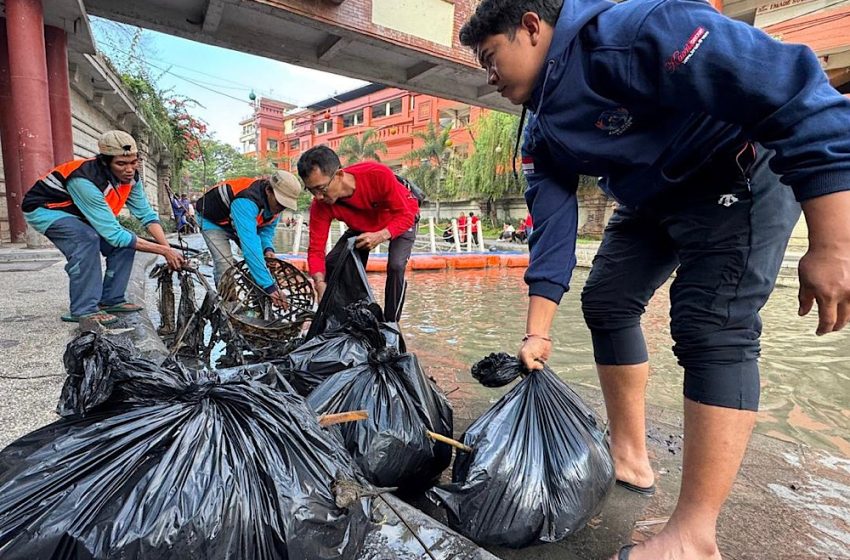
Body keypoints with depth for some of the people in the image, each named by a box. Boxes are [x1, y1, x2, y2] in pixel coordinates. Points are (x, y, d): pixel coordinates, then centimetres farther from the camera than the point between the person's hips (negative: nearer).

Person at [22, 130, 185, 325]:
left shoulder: (130, 177, -17)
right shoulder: (86, 180, -38)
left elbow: (147, 214, -11)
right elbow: (114, 234, -38)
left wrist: (168, 249, -24)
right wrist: (162, 250, -38)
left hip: (79, 213, 7)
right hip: (45, 209, -7)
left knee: (126, 241, -11)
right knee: (87, 239, -33)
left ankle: (111, 300, 1)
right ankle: (83, 309, -24)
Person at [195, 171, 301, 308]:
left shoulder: (275, 202, -20)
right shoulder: (246, 201, -45)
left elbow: (267, 229, -5)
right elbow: (250, 246, -53)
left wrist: (268, 248, -29)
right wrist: (269, 286, -56)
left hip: (245, 223, 7)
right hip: (213, 221, -6)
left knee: (265, 261, -5)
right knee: (224, 266, -23)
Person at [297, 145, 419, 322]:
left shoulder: (379, 175, -40)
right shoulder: (320, 206, -29)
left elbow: (405, 215, -30)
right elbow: (316, 249, -26)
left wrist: (380, 236, -48)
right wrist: (321, 285, -44)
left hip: (401, 219, -4)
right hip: (362, 227, 4)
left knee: (395, 267, -27)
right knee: (331, 264, -10)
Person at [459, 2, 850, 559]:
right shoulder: (541, 134, -2)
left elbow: (791, 88, -30)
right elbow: (552, 226, -4)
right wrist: (538, 331, -9)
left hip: (739, 173, -8)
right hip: (651, 199, 9)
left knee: (710, 326, -19)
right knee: (606, 302, 4)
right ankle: (631, 456, 15)